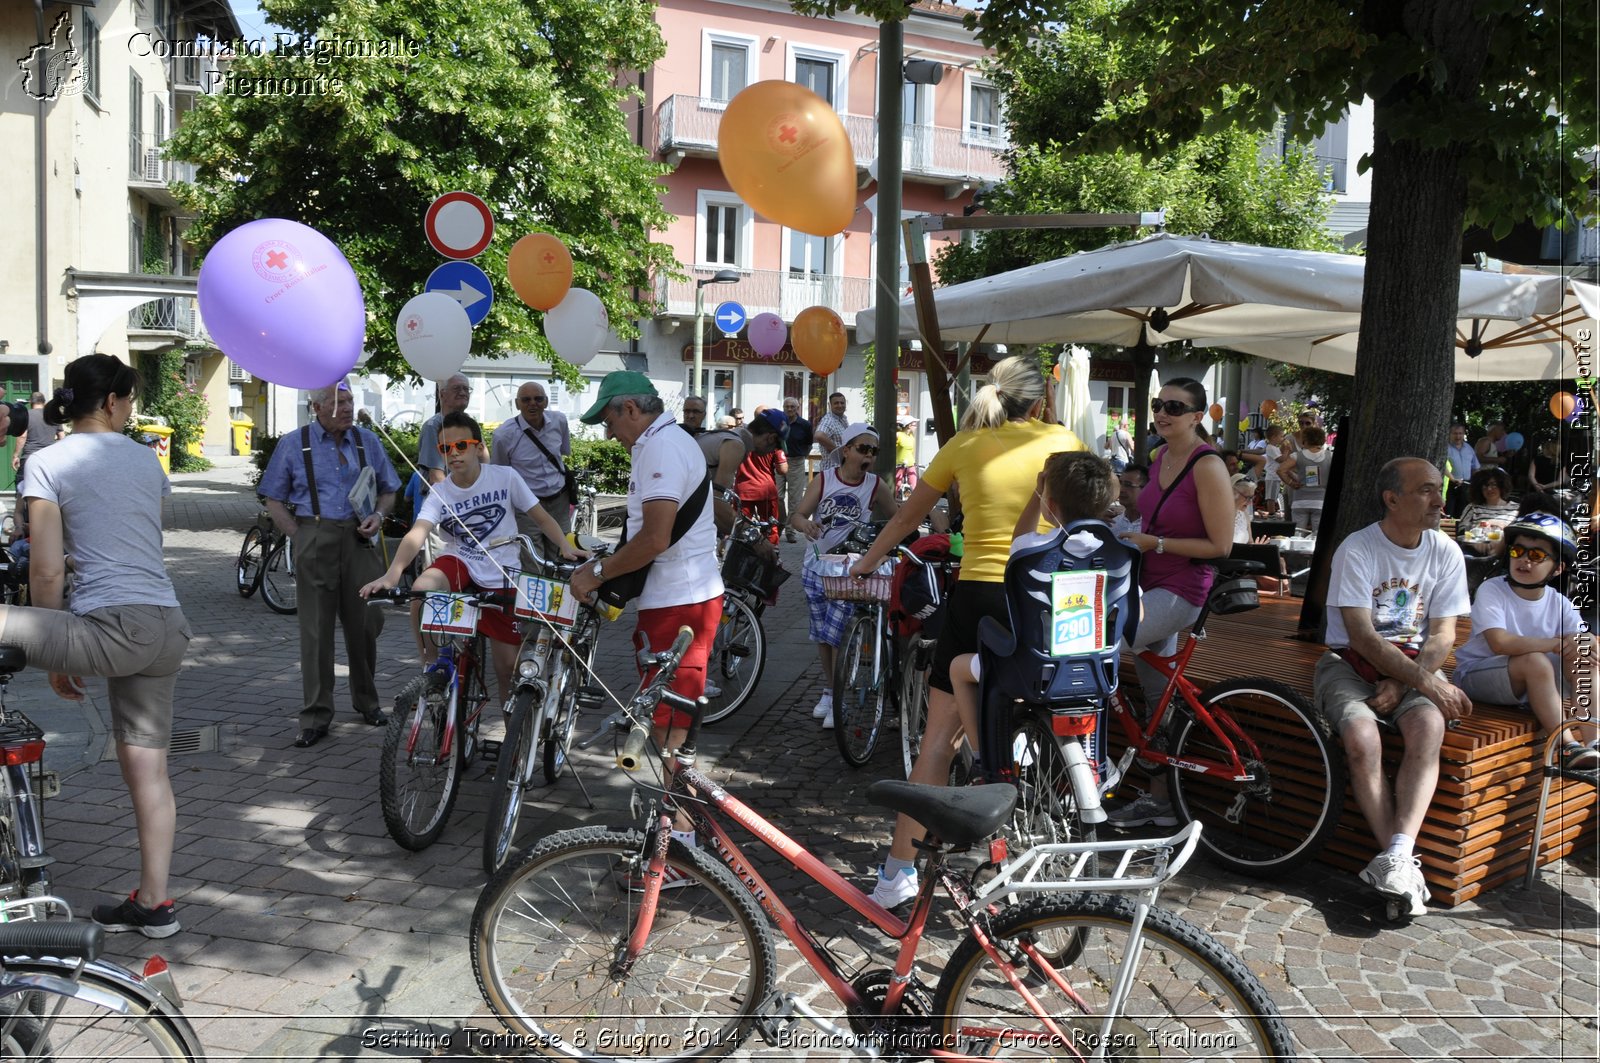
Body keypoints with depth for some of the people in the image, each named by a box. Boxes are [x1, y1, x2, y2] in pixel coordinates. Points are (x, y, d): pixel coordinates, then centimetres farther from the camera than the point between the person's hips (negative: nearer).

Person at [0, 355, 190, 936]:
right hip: (168, 627, 7)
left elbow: (48, 571, -6)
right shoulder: (145, 458, 15)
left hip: (113, 628, -6)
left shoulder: (47, 463, -1)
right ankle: (152, 903, 21)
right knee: (146, 765, 13)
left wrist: (56, 655, 7)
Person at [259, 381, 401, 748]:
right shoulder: (293, 444, 6)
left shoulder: (368, 441, 12)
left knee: (366, 622, 5)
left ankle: (366, 700, 26)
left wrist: (378, 516, -2)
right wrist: (300, 536, -4)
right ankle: (316, 716, 7)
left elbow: (389, 490, 19)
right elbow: (274, 500, 8)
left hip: (358, 538, 2)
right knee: (316, 629, -1)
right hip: (314, 537, -2)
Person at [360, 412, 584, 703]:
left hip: (500, 576, -1)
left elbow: (541, 517, -2)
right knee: (421, 589, -33)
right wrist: (392, 574, -41)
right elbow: (417, 533, -24)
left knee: (508, 663, -2)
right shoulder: (439, 493, -8)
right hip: (459, 562, 1)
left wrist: (566, 546, -19)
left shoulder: (505, 477, -9)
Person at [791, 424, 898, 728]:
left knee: (836, 635, -9)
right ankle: (827, 692, 28)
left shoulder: (876, 486, -4)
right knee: (821, 635, 12)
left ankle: (837, 702, 3)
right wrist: (806, 524, -31)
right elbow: (799, 514, -10)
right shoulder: (824, 479, -3)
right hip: (817, 567, 2)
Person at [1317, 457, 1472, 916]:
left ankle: (1396, 858, -34)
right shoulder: (1357, 550, -11)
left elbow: (1442, 635, 0)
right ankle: (1403, 866, -23)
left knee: (1429, 725, -31)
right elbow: (1362, 637, -16)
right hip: (1352, 662, -3)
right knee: (1361, 737, -31)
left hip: (1414, 665, 3)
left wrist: (1402, 683, -16)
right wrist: (1426, 682, -22)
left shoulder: (1446, 553, 2)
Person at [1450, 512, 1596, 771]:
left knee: (1581, 659, -14)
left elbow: (1586, 638, -9)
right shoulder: (1491, 590, -15)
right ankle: (1568, 748, -27)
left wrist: (1583, 643, -33)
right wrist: (1556, 644, -32)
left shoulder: (1558, 603, 2)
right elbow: (1499, 643, -30)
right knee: (1535, 661, -31)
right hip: (1475, 675, -6)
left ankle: (1590, 741, -18)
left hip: (1533, 682, 6)